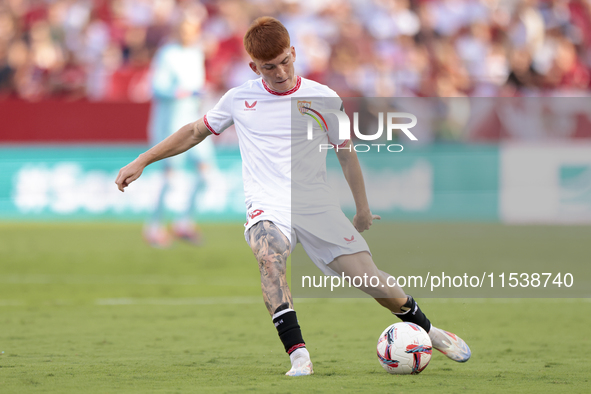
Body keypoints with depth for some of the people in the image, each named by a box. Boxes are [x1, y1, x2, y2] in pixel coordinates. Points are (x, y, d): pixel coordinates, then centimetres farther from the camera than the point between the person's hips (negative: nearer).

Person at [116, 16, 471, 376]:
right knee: (270, 256, -35)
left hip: (318, 205, 1)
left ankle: (426, 329, 20)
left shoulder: (323, 99, 4)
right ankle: (299, 355, -38)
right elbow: (195, 133, 20)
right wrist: (141, 162, 16)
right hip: (268, 207, 0)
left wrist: (363, 211, 21)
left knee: (367, 275, -9)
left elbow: (346, 153, 17)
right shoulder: (239, 99, 7)